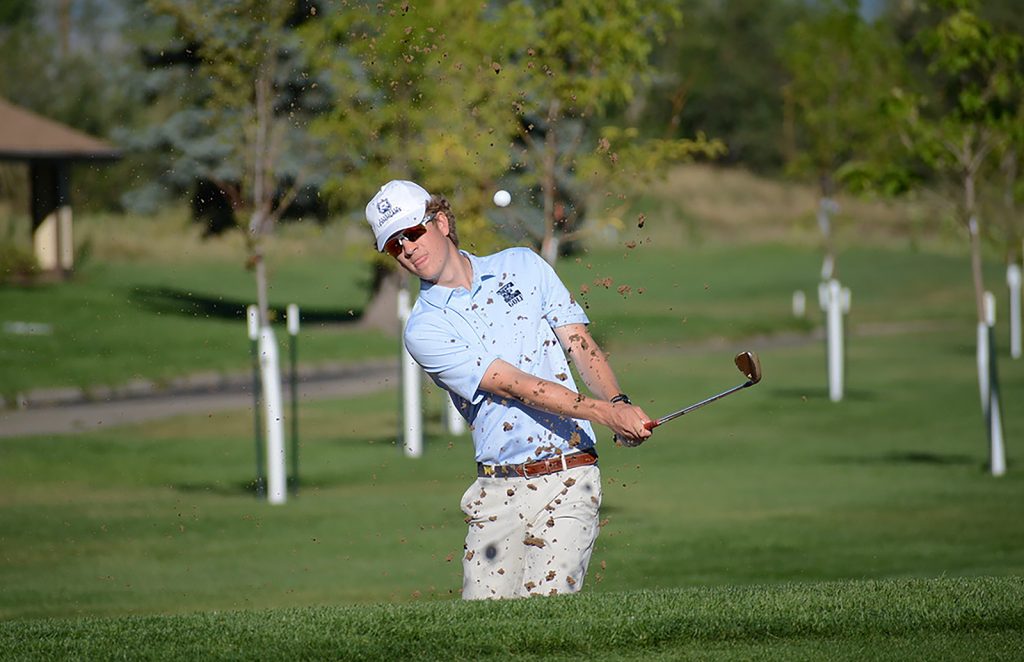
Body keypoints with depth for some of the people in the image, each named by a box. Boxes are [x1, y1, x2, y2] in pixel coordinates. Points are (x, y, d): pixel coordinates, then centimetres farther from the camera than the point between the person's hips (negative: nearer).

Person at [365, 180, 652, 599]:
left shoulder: (523, 266, 12)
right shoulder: (424, 329, -1)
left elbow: (581, 344, 8)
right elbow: (515, 385, -11)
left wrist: (618, 402, -13)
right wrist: (607, 413, -21)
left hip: (567, 482, 0)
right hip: (498, 494, 0)